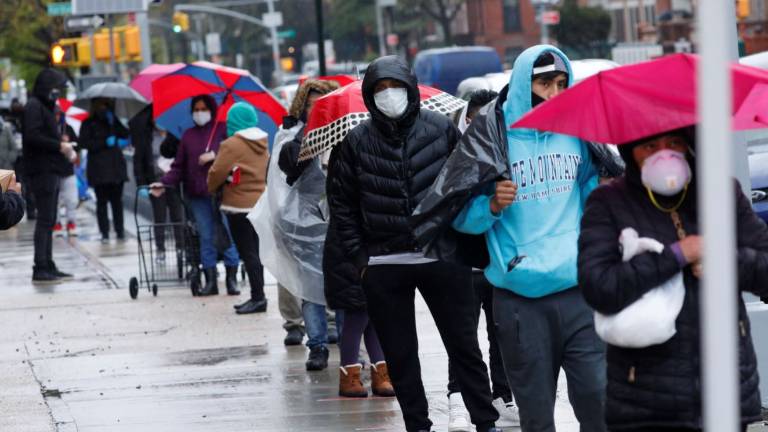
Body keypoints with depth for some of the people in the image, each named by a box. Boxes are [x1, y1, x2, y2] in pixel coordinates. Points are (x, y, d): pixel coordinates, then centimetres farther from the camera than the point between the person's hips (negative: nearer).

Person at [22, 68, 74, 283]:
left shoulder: (44, 106, 20)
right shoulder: (34, 107, -11)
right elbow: (32, 136, -21)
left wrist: (60, 141, 7)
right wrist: (59, 146, -16)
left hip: (50, 170, 10)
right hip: (42, 170, -10)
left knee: (48, 220, 12)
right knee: (45, 219, -11)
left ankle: (48, 267, 16)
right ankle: (40, 269, -12)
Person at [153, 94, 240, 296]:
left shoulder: (223, 130, 3)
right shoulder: (188, 135, 14)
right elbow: (179, 166, 12)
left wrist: (215, 155, -15)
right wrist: (164, 183, 0)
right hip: (197, 195, 4)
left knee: (228, 235, -4)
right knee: (206, 237, 5)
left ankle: (232, 279, 3)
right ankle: (210, 281, 9)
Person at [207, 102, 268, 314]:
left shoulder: (232, 145, -15)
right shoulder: (262, 144, 9)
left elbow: (217, 172, -13)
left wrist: (211, 187, 6)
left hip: (239, 205, -8)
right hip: (260, 202, 8)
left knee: (248, 252, -6)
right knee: (254, 251, 12)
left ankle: (258, 297, -9)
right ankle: (257, 297, 15)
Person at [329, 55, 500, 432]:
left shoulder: (441, 129, 0)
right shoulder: (356, 142, 1)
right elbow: (342, 203, 5)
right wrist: (358, 256, 1)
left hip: (442, 257, -1)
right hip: (383, 265, 1)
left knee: (464, 345, 4)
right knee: (400, 355, 8)